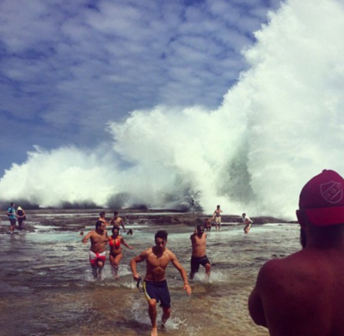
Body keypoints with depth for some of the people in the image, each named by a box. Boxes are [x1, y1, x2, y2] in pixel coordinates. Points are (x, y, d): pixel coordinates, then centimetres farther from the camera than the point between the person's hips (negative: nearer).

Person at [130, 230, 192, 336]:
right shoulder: (148, 253, -20)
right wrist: (135, 273, -25)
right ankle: (154, 327, -4)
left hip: (162, 283, 3)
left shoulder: (170, 255, -12)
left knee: (167, 312, 7)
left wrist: (186, 283, -21)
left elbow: (181, 269, -5)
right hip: (149, 283, -3)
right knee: (152, 303, -32)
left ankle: (163, 321, 48)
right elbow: (133, 261, -6)